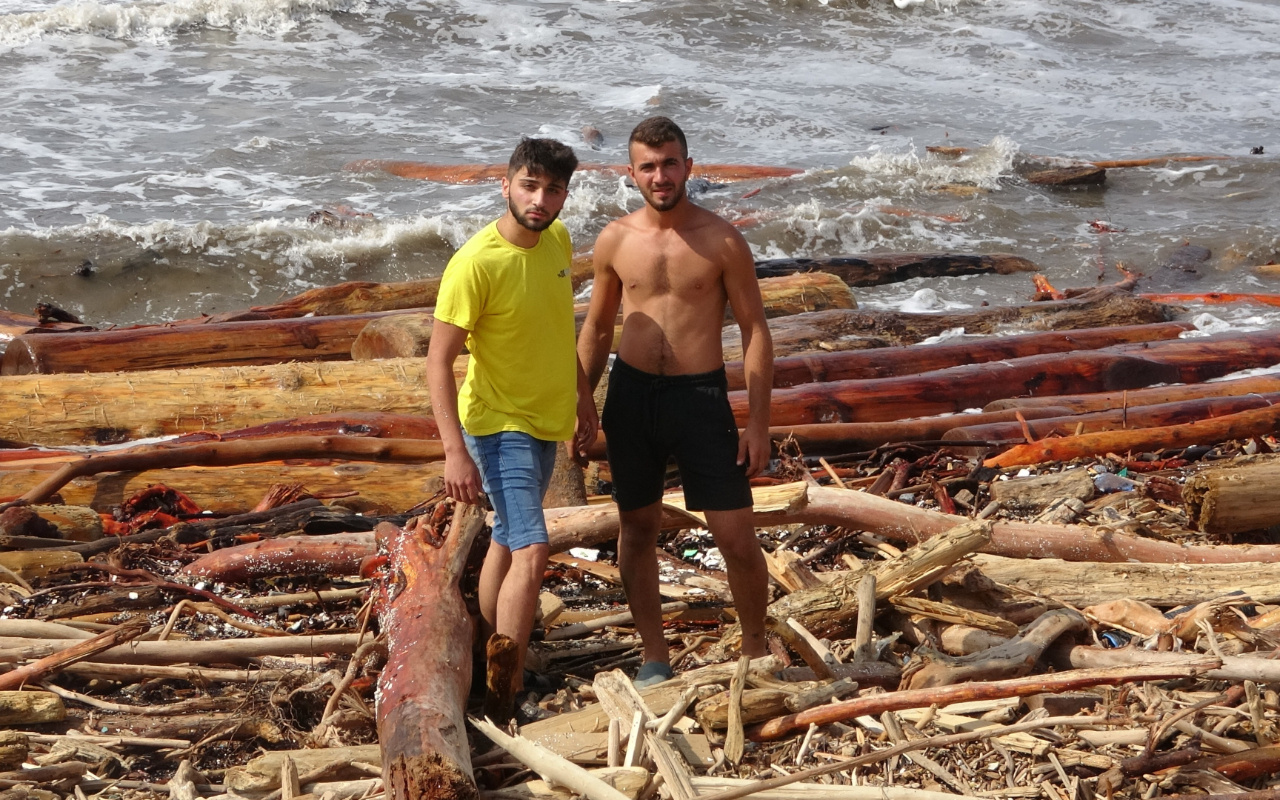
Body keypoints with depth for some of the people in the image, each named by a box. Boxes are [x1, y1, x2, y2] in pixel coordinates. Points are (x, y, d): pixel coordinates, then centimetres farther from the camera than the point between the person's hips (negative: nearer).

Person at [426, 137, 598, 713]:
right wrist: (455, 451, -26)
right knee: (531, 550, -17)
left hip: (546, 422, 8)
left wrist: (583, 398, 20)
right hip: (498, 425, -8)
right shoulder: (476, 264, -24)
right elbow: (438, 361, -21)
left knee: (508, 541, 20)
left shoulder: (557, 239, 0)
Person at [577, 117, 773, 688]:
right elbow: (597, 328, 13)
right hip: (631, 395, 3)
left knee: (736, 537, -3)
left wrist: (758, 423, -8)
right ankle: (654, 657, 24)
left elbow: (755, 332, -3)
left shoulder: (722, 242, -7)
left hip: (701, 396, -2)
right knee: (638, 529, 10)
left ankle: (756, 650, 18)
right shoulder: (615, 241, 1)